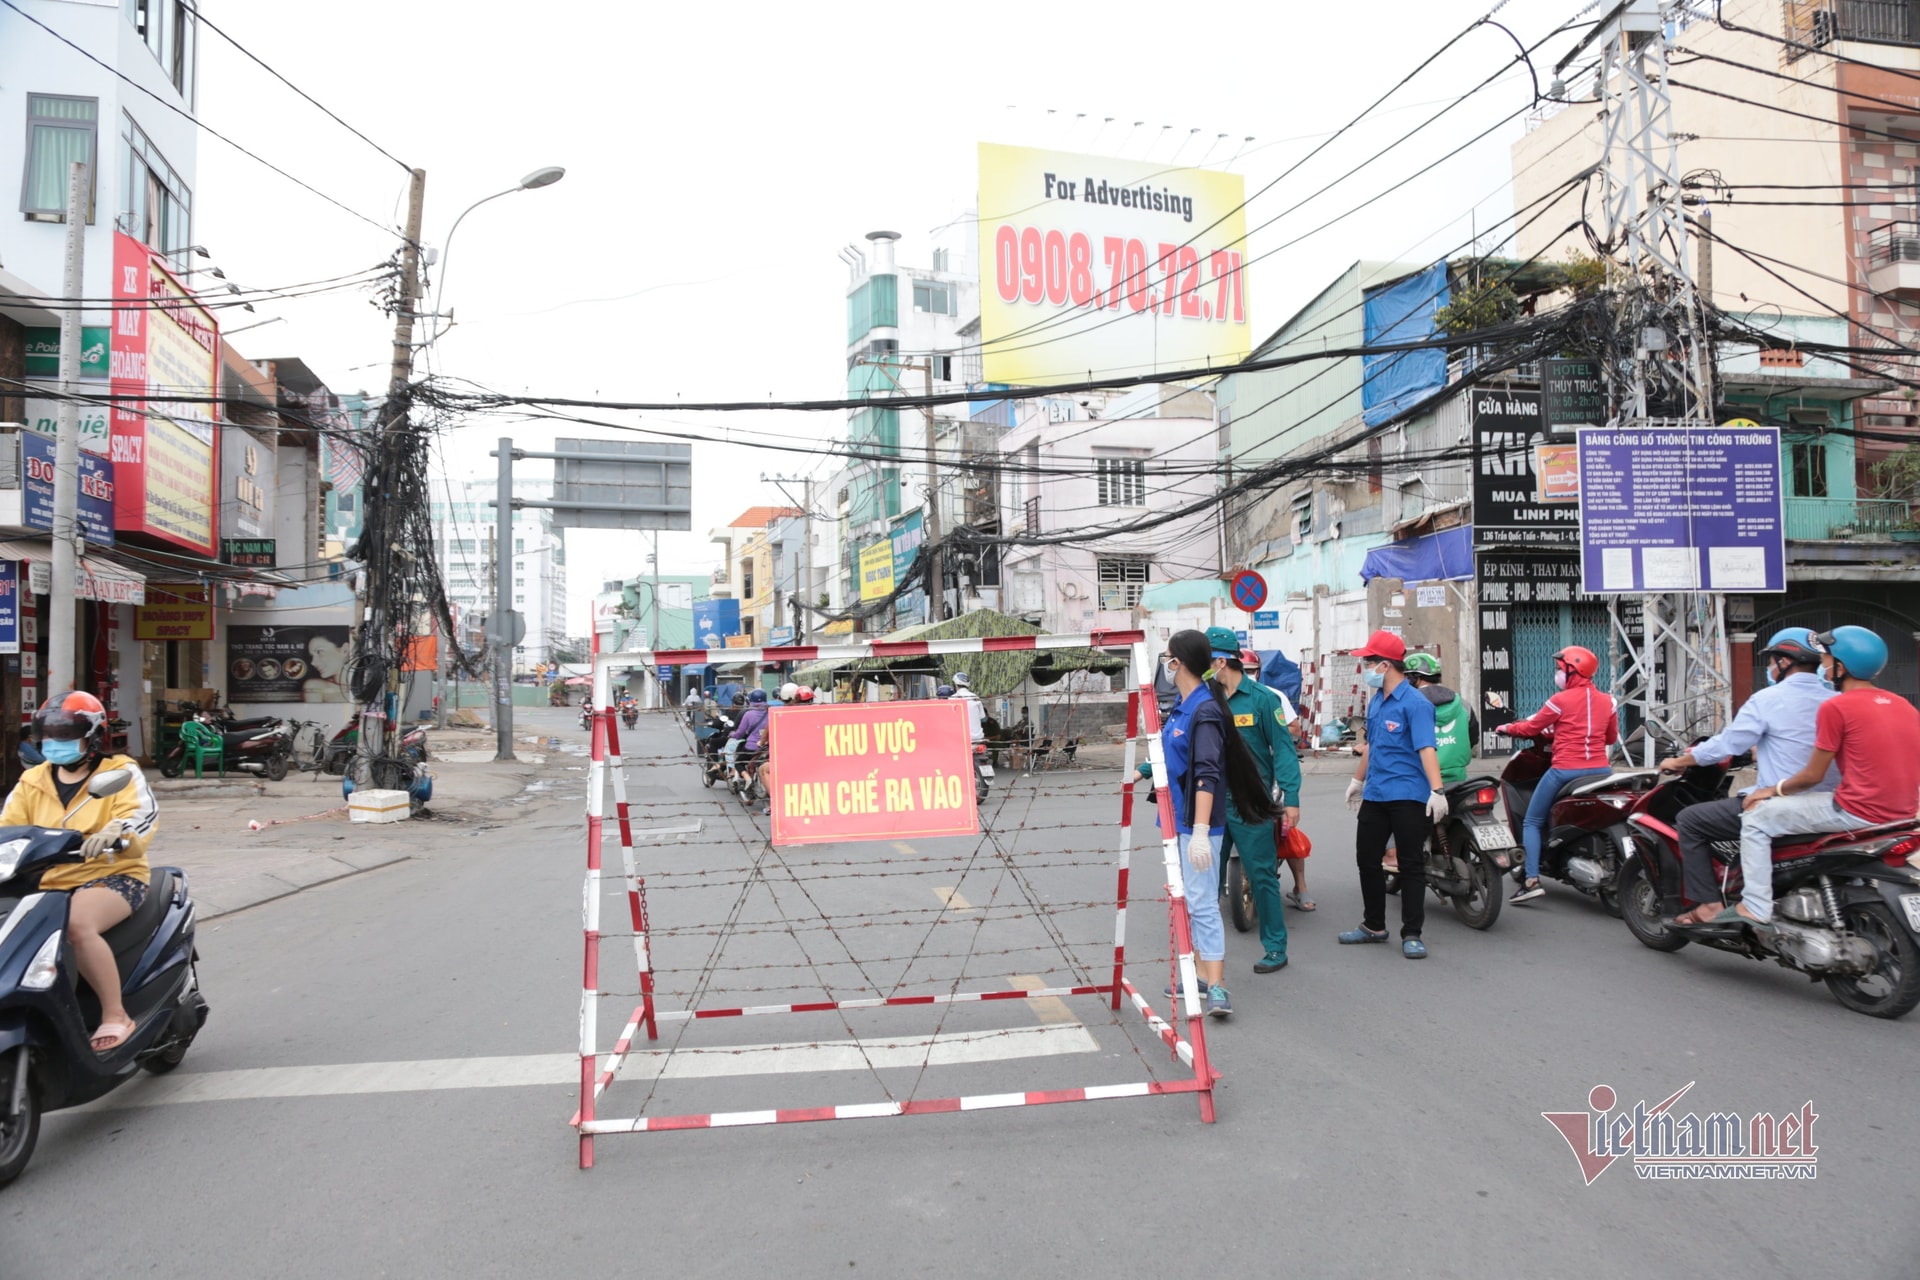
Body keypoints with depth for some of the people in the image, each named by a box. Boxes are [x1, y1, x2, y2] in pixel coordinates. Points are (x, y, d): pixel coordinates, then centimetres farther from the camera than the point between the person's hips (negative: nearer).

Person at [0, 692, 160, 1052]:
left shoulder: (121, 773, 2)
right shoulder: (32, 781, 18)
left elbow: (143, 814, -15)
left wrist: (116, 831, -37)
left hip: (110, 876, -6)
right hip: (47, 884, 6)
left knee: (78, 924, -34)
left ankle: (116, 1016, -22)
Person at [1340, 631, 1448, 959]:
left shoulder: (1414, 703, -13)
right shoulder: (1375, 701, 12)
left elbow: (1426, 749, -23)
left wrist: (1436, 790, -33)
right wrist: (1358, 779, 30)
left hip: (1408, 797, -8)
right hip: (1375, 795, 8)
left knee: (1411, 866, 1)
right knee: (1367, 861, 13)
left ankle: (1411, 935, 10)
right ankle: (1374, 926, 28)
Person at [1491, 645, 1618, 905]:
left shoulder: (1560, 701, -8)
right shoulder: (1607, 701, 8)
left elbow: (1531, 728, 0)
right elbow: (1611, 737, 19)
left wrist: (1506, 729, 17)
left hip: (1565, 770, -5)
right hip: (1600, 770, 5)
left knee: (1532, 822, 4)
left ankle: (1532, 881, -7)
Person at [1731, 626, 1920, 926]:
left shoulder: (1836, 707, -11)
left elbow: (1814, 775, -8)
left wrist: (1775, 790, 8)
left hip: (1857, 812, -8)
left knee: (1756, 819, 1)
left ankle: (1756, 909, -3)